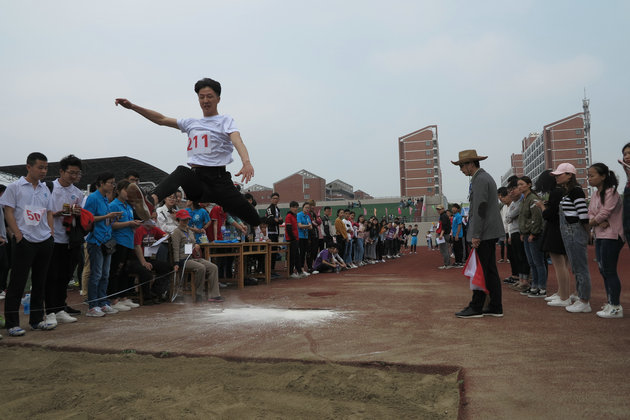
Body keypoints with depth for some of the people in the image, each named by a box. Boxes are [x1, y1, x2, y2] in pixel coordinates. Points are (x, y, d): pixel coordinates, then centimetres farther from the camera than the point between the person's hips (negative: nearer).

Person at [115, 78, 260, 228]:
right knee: (181, 172, -35)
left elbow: (237, 140, -13)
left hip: (219, 179, -2)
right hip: (195, 178, 2)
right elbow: (161, 119, 27)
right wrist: (132, 106, 19)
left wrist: (246, 162, -34)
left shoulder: (226, 121, 8)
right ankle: (151, 202, -58)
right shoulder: (192, 123, 23)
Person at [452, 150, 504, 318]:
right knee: (490, 271, 11)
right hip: (489, 233, 10)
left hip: (484, 233, -10)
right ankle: (495, 307, 15)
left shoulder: (480, 180, -13)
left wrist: (476, 235, -19)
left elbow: (480, 208, -20)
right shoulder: (485, 177, 20)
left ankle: (476, 307, 0)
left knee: (481, 271, -5)